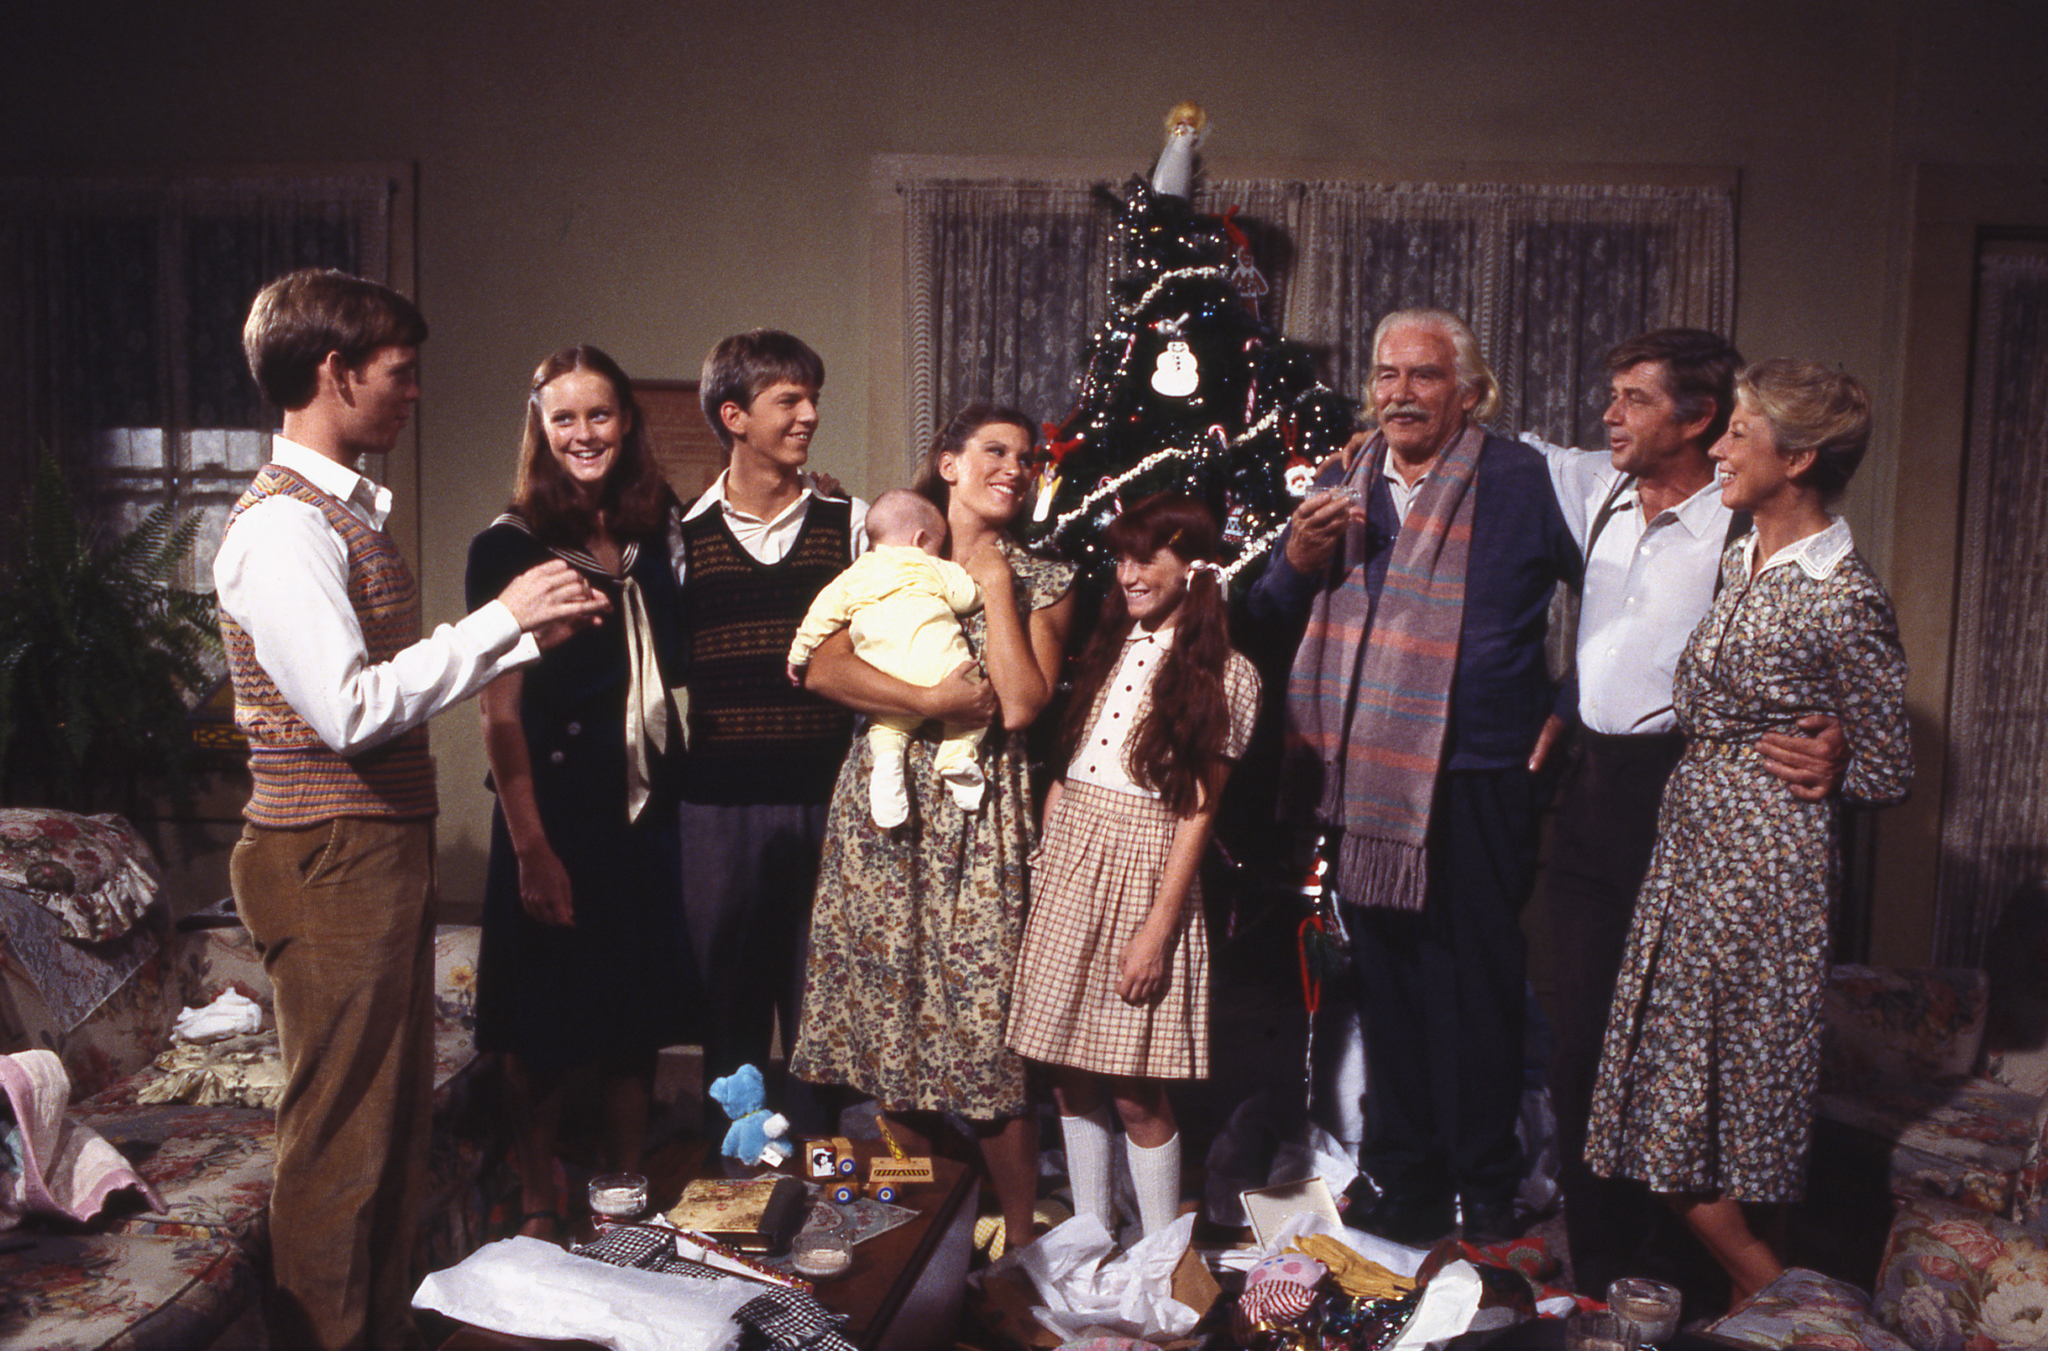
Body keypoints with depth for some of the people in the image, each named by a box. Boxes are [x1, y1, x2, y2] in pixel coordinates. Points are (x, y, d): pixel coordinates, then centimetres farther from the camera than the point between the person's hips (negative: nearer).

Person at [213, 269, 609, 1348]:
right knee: (342, 1136, 2)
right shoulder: (282, 524, -17)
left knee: (395, 1116, 18)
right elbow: (349, 708, -26)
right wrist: (501, 618, -20)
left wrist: (530, 632, 8)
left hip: (381, 846, 10)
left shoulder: (347, 508, 15)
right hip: (331, 856, -10)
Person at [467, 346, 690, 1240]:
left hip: (647, 811, 5)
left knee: (635, 1026, 14)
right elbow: (499, 712, -11)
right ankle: (540, 1212, 24)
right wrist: (531, 848, -16)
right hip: (555, 813, -5)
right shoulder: (509, 547, -7)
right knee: (545, 1032, 7)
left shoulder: (652, 539, 8)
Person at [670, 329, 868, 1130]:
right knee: (727, 995, 8)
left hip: (826, 792, 0)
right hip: (720, 798, 0)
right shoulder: (683, 537, 6)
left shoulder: (849, 523, 6)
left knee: (820, 991, 6)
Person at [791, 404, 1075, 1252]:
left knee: (983, 1025, -5)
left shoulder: (1044, 582, 6)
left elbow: (1019, 705, -9)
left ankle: (1019, 1238, 11)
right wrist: (931, 701, -14)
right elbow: (823, 669, -4)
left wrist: (993, 581, -4)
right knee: (887, 1016, 6)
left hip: (980, 823, -2)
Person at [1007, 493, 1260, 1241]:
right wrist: (1041, 858, 7)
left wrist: (1159, 928, -12)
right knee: (1069, 1073, 9)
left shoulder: (1223, 676, -3)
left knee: (1135, 1089, -2)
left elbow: (1197, 811, -7)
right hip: (1066, 864, 6)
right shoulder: (1107, 648, 16)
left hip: (1142, 871, -5)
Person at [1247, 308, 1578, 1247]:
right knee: (1386, 983, 12)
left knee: (1474, 985, 3)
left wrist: (1565, 708, -1)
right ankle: (1405, 1178, 27)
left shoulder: (1521, 481, -2)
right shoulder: (1339, 485, 13)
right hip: (1364, 776, 5)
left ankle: (1485, 1186, 21)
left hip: (1473, 781, -4)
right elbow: (1262, 621, 12)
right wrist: (1299, 558, -7)